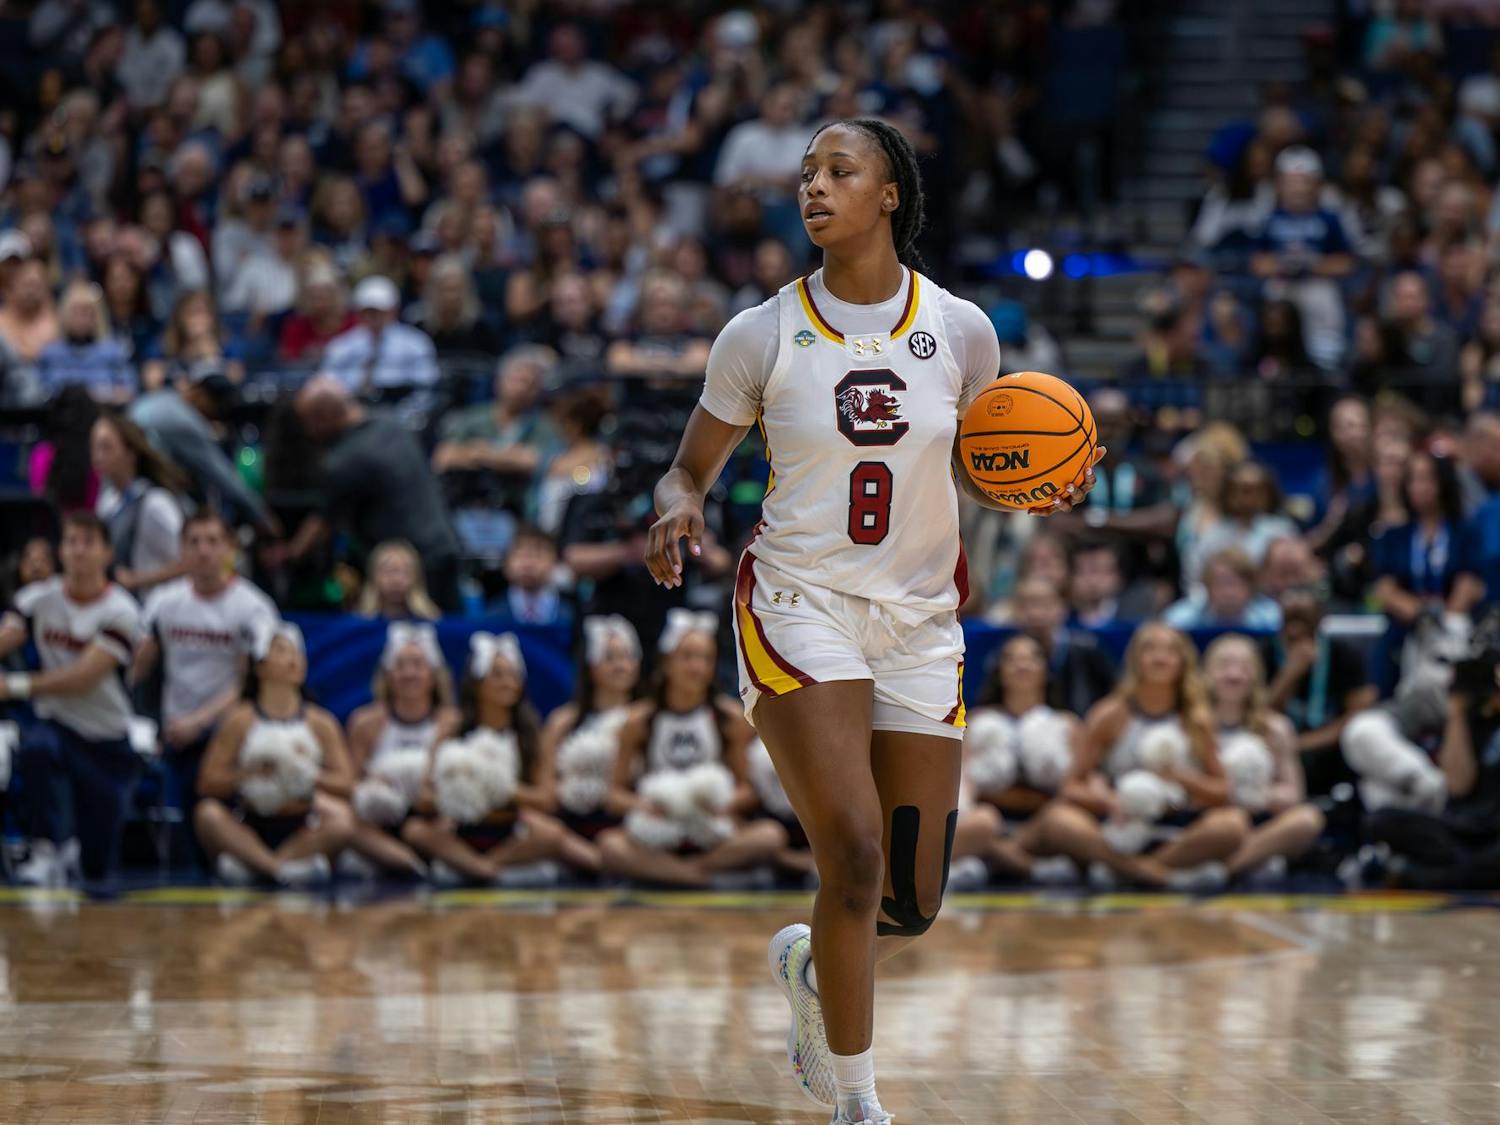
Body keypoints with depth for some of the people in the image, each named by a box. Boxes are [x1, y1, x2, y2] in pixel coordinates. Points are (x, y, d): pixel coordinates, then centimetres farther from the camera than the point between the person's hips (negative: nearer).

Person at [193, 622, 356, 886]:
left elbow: (346, 784, -1)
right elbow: (207, 784, -3)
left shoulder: (320, 723, 7)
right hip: (249, 830, -1)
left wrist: (309, 776, -18)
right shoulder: (241, 720, 3)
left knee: (341, 822, -29)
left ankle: (249, 865, -34)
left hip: (299, 832, 1)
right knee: (208, 813, -30)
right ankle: (284, 868, -42)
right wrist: (248, 774, -20)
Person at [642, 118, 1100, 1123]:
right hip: (800, 608, -3)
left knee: (913, 907, 4)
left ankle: (812, 965, 41)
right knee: (855, 859, -20)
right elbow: (689, 473, 5)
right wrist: (676, 512, -18)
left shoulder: (961, 331, -1)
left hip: (920, 623, 3)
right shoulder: (763, 335, -5)